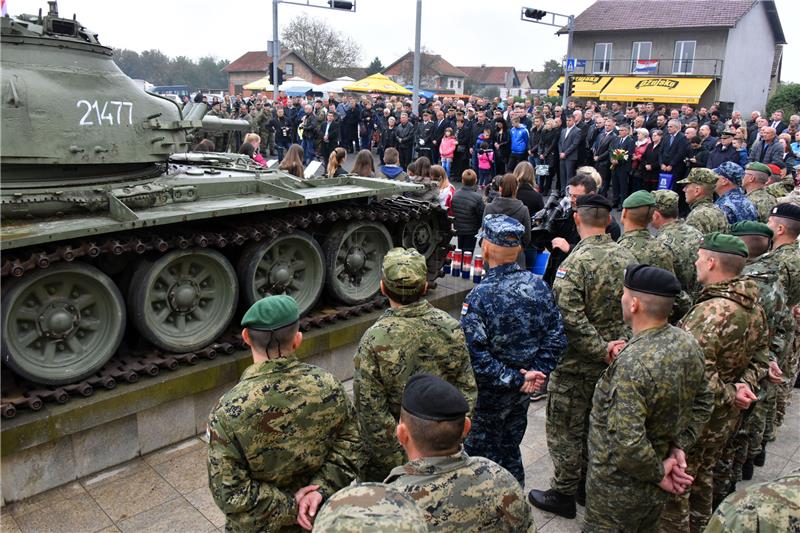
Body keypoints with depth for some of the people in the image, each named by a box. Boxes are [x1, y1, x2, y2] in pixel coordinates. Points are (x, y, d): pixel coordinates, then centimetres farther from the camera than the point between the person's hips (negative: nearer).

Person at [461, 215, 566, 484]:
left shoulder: (479, 297, -25)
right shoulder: (538, 286, -7)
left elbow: (475, 355, -27)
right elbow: (556, 336, -4)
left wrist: (515, 380, -19)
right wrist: (537, 372, -6)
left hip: (488, 394, -6)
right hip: (522, 392, 6)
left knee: (480, 453, 15)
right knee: (510, 449, 25)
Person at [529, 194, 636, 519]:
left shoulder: (576, 262, -23)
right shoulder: (627, 258, -1)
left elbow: (571, 319, -29)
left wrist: (601, 350, -21)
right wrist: (617, 344, 4)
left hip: (576, 366, -7)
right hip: (613, 365, 7)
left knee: (565, 429, 9)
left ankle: (563, 494, 23)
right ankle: (588, 485, 37)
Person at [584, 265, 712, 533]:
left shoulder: (633, 364, -33)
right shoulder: (688, 343, -8)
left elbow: (627, 443, -33)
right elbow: (703, 402, 6)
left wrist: (658, 474, -16)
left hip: (618, 488, -7)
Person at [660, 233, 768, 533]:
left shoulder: (711, 312, -31)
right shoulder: (755, 308, 0)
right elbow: (759, 358, 10)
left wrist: (729, 395, -17)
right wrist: (745, 385, -3)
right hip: (726, 418, 9)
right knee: (702, 477, 28)